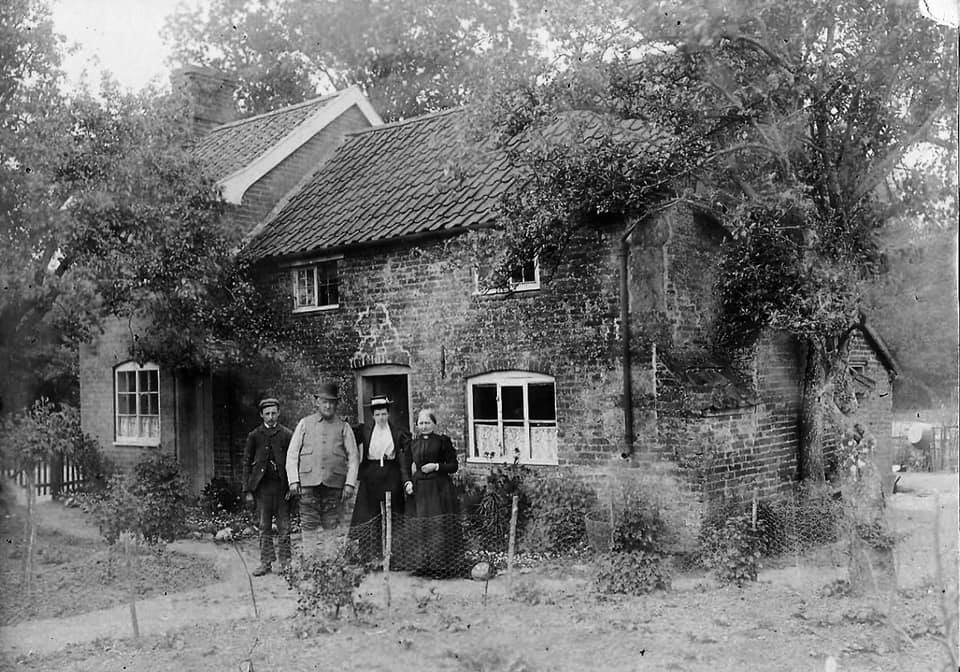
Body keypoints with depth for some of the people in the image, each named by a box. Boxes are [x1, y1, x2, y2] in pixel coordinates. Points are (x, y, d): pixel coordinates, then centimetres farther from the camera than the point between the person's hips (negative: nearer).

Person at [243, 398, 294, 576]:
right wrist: (248, 490, 1)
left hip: (282, 486, -1)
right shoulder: (254, 436, 6)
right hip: (262, 486, 1)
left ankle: (285, 562, 10)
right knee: (265, 527, 5)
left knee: (284, 527, 3)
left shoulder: (287, 435, 4)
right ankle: (265, 563, 11)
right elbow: (246, 463, 7)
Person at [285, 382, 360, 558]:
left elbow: (353, 457, 8)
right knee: (309, 526, -3)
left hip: (334, 484, 0)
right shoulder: (305, 424, 11)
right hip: (308, 483, 0)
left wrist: (350, 484, -3)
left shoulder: (343, 427, 11)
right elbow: (292, 454, 10)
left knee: (332, 527, 0)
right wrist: (293, 480, -1)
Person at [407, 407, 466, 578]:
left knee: (440, 526, -7)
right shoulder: (413, 443, 14)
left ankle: (441, 566, 1)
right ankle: (424, 565, 13)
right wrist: (408, 482, 2)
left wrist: (436, 466, -13)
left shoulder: (442, 440, 0)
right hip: (420, 490, 4)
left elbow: (453, 466, 0)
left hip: (440, 489, -4)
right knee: (423, 528, 5)